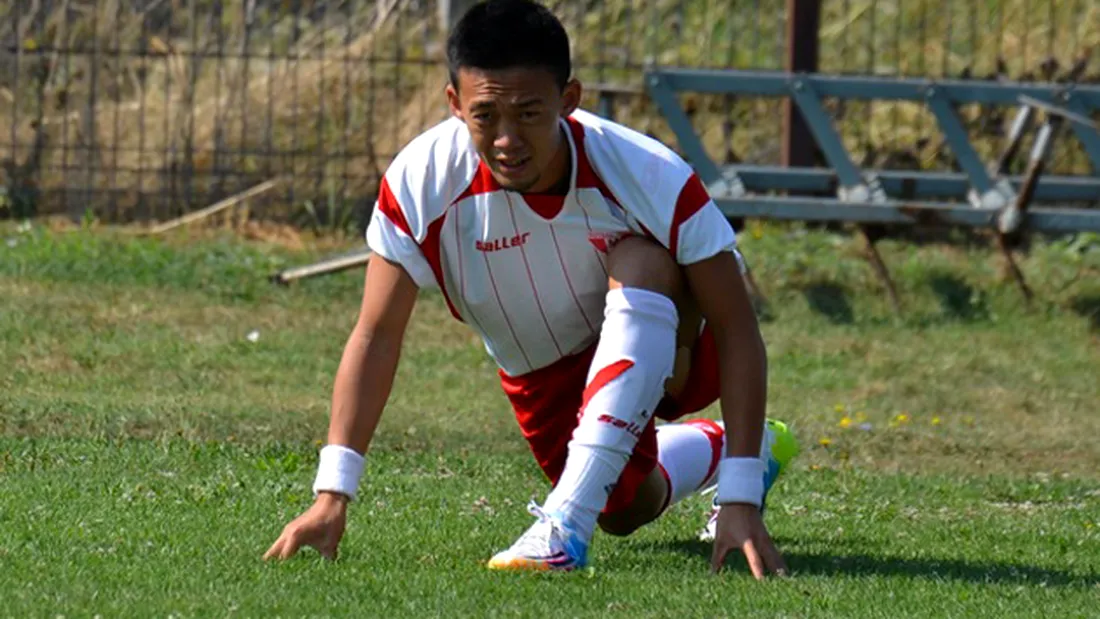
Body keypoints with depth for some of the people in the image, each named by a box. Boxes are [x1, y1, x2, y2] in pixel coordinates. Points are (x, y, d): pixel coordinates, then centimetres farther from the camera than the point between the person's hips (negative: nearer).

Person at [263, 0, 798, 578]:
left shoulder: (649, 177, -36)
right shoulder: (420, 182, -29)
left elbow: (737, 332, -32)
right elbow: (376, 337, -22)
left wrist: (740, 500, -39)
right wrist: (332, 493, -31)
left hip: (664, 347, -4)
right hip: (543, 376, 4)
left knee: (640, 262, -36)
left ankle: (568, 520, -35)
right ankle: (728, 448, 48)